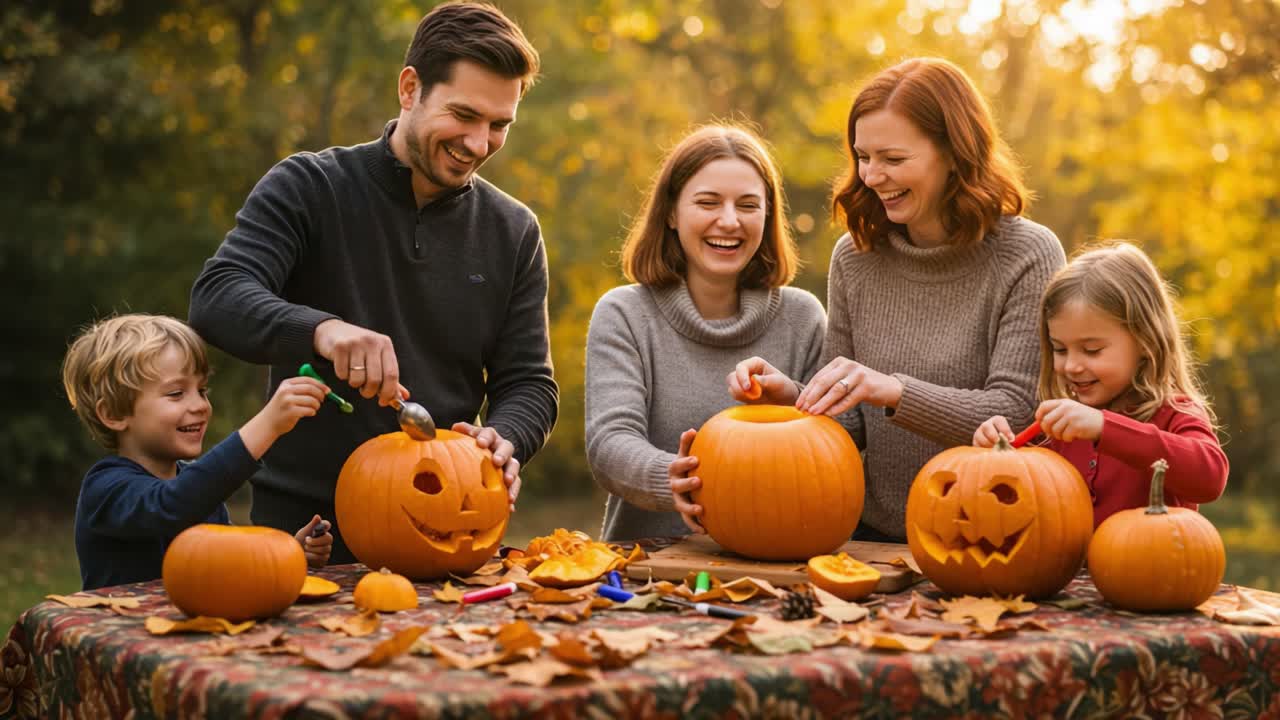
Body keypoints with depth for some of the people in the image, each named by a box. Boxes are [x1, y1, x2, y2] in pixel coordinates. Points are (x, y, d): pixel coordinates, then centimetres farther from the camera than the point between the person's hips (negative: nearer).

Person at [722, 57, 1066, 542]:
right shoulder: (855, 257, 7)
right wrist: (790, 396, -9)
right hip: (875, 536, 3)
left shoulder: (1027, 256, -5)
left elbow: (1018, 414, -13)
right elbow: (852, 423, 11)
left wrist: (894, 390, -25)